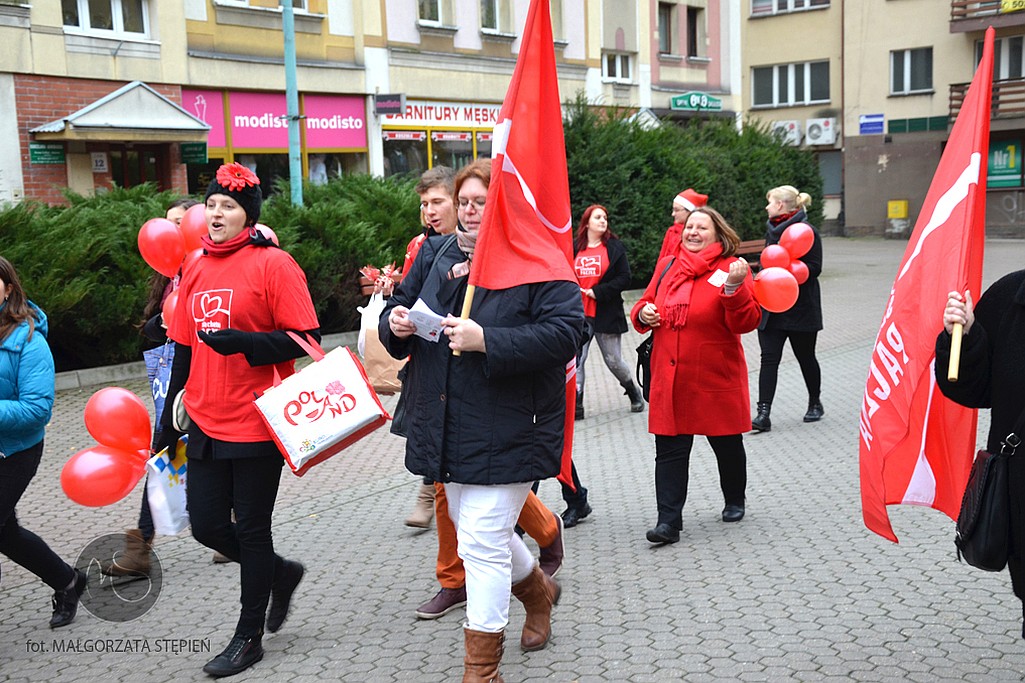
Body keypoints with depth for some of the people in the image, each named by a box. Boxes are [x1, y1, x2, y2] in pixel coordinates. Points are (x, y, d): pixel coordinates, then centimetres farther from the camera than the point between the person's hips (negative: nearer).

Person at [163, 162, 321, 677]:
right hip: (206, 423, 6)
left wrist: (243, 342, -25)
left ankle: (249, 637, 22)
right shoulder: (196, 271, 10)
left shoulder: (273, 264, -9)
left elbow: (306, 340, -12)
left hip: (257, 424, -6)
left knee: (252, 528, 5)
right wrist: (169, 418, 18)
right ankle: (280, 573, 36)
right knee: (206, 524, 9)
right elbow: (183, 348, 16)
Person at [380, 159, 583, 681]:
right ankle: (538, 590, 51)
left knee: (482, 544, -6)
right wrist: (396, 323, -8)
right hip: (448, 429, 7)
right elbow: (399, 310, 17)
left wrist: (486, 340, -28)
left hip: (506, 432, -7)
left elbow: (564, 334, -20)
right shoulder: (434, 255, 9)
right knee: (479, 532, 22)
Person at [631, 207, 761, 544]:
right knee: (669, 449, 0)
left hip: (717, 378, -3)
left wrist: (734, 288, -27)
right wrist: (643, 313, -3)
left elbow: (746, 322, -12)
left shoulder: (731, 268, -4)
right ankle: (669, 520, 3)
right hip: (669, 378, 3)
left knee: (727, 444, 14)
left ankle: (735, 501, 37)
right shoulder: (666, 266, 10)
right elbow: (646, 303, 20)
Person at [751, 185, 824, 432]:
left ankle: (815, 403, 31)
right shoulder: (772, 229, 12)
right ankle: (763, 414, -7)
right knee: (769, 358, -3)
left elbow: (814, 268, -16)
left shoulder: (807, 231, -11)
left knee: (805, 357, 9)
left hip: (800, 308, -6)